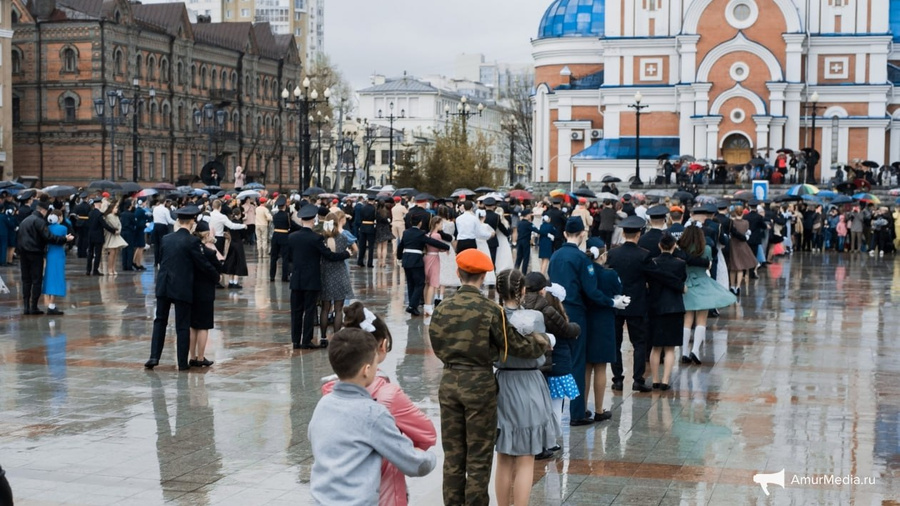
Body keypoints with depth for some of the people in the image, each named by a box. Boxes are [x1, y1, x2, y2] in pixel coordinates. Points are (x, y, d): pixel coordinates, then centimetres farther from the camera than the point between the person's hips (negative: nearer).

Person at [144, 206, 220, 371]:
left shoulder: (165, 239, 5)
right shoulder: (192, 241, -11)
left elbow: (161, 259, 15)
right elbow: (203, 264, -7)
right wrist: (217, 275, 10)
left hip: (163, 286, 4)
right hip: (182, 288, -4)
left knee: (160, 321, 15)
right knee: (183, 326, 3)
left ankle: (154, 356, 6)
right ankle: (182, 363, 8)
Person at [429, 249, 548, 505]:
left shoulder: (442, 308, -2)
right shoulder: (489, 309, -14)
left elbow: (437, 345, 6)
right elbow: (514, 344, -8)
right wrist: (539, 343, 10)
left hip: (449, 381, 4)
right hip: (479, 383, -4)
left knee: (453, 454, 13)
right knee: (478, 456, 7)